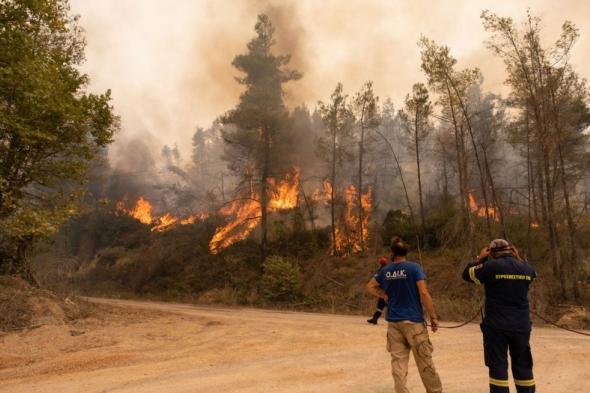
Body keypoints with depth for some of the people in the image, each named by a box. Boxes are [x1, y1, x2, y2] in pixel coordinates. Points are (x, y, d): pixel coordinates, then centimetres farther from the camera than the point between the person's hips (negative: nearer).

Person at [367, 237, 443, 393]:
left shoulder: (385, 270, 5)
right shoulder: (414, 268, -9)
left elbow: (370, 287, 19)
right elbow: (424, 294, -14)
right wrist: (433, 317, -7)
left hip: (393, 322, 4)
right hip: (413, 321, -4)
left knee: (398, 361, 7)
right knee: (425, 361, 9)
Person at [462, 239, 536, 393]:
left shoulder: (491, 266, -12)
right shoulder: (527, 268, 2)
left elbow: (467, 274, 0)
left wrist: (480, 258, 9)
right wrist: (518, 258, 21)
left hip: (497, 326, -4)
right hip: (522, 325, 4)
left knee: (498, 366, 4)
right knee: (523, 366, 16)